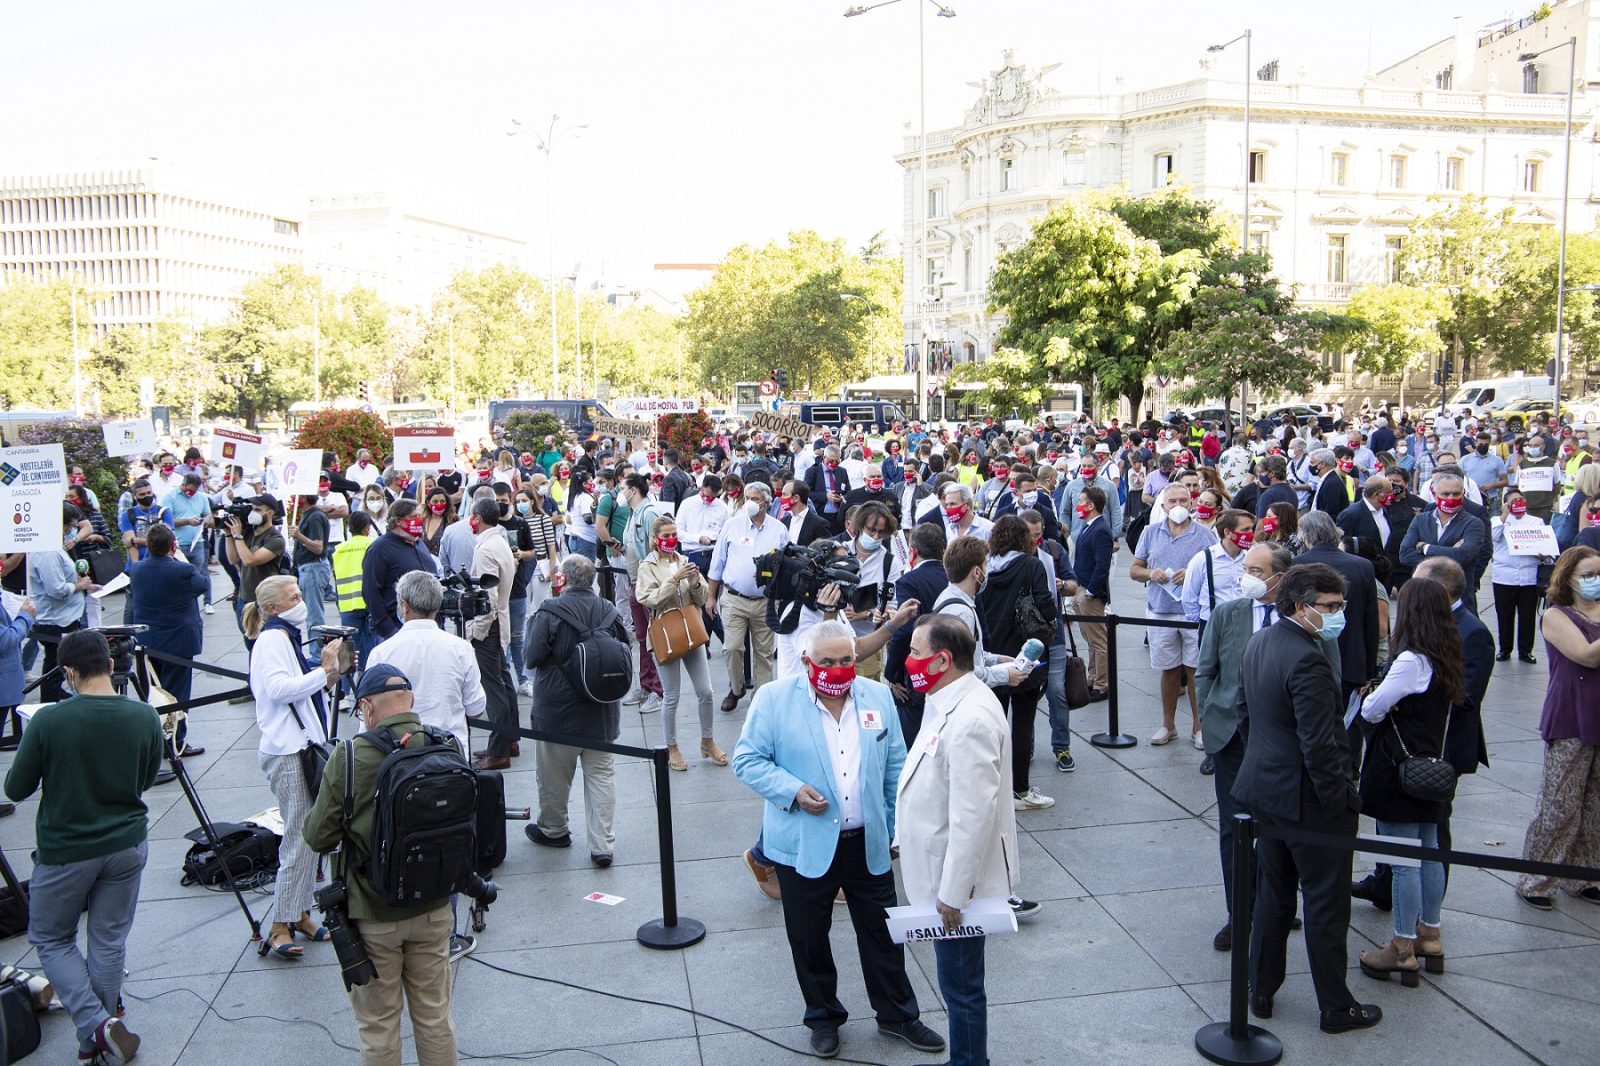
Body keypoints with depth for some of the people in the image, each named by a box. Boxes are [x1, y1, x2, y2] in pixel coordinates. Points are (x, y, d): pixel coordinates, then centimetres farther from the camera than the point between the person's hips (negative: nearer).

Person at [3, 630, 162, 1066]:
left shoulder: (49, 721, -20)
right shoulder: (145, 718, -10)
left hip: (65, 850, -3)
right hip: (127, 845, 3)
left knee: (50, 938, 16)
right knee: (109, 940, 15)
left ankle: (96, 1026, 2)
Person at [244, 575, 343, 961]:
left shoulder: (287, 638, 18)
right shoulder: (272, 640, -10)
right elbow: (278, 687, -25)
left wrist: (328, 672, 7)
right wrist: (324, 672, -19)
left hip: (304, 747, 9)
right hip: (288, 752, -9)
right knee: (299, 839, -6)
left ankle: (300, 914, 23)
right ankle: (280, 928, 2)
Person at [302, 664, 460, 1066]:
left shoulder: (350, 756, -19)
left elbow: (317, 837, -10)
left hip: (372, 915, -3)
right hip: (433, 908, 3)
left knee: (378, 1026, 14)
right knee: (435, 1018, 19)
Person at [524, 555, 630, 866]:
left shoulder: (549, 612, -17)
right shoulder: (610, 612, -4)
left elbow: (532, 658, -12)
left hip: (558, 711, -3)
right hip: (602, 712, 3)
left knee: (555, 774, 16)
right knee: (602, 773, 8)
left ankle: (553, 830, 36)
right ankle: (602, 845, 7)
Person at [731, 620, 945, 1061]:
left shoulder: (878, 696, 2)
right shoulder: (774, 698, -9)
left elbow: (895, 766, 8)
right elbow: (747, 759, -7)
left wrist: (898, 825, 8)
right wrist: (792, 789, -20)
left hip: (869, 843, 3)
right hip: (804, 844, -2)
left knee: (883, 932, 13)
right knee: (810, 938, 12)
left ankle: (897, 1014, 32)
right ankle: (823, 1016, 33)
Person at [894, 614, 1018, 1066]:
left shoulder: (970, 720, -27)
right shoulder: (949, 701, 5)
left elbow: (974, 816, -28)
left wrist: (952, 893, -22)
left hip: (957, 880, -10)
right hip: (942, 873, 10)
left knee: (961, 986, 7)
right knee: (958, 982, 22)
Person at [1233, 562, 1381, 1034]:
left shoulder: (1258, 643, 3)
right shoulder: (1308, 660, -25)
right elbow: (1319, 745, -25)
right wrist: (1340, 799, -16)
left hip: (1265, 789, 8)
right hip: (1310, 800, -8)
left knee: (1272, 895, 20)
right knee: (1326, 905, 7)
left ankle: (1261, 991, 30)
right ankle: (1336, 1007, 21)